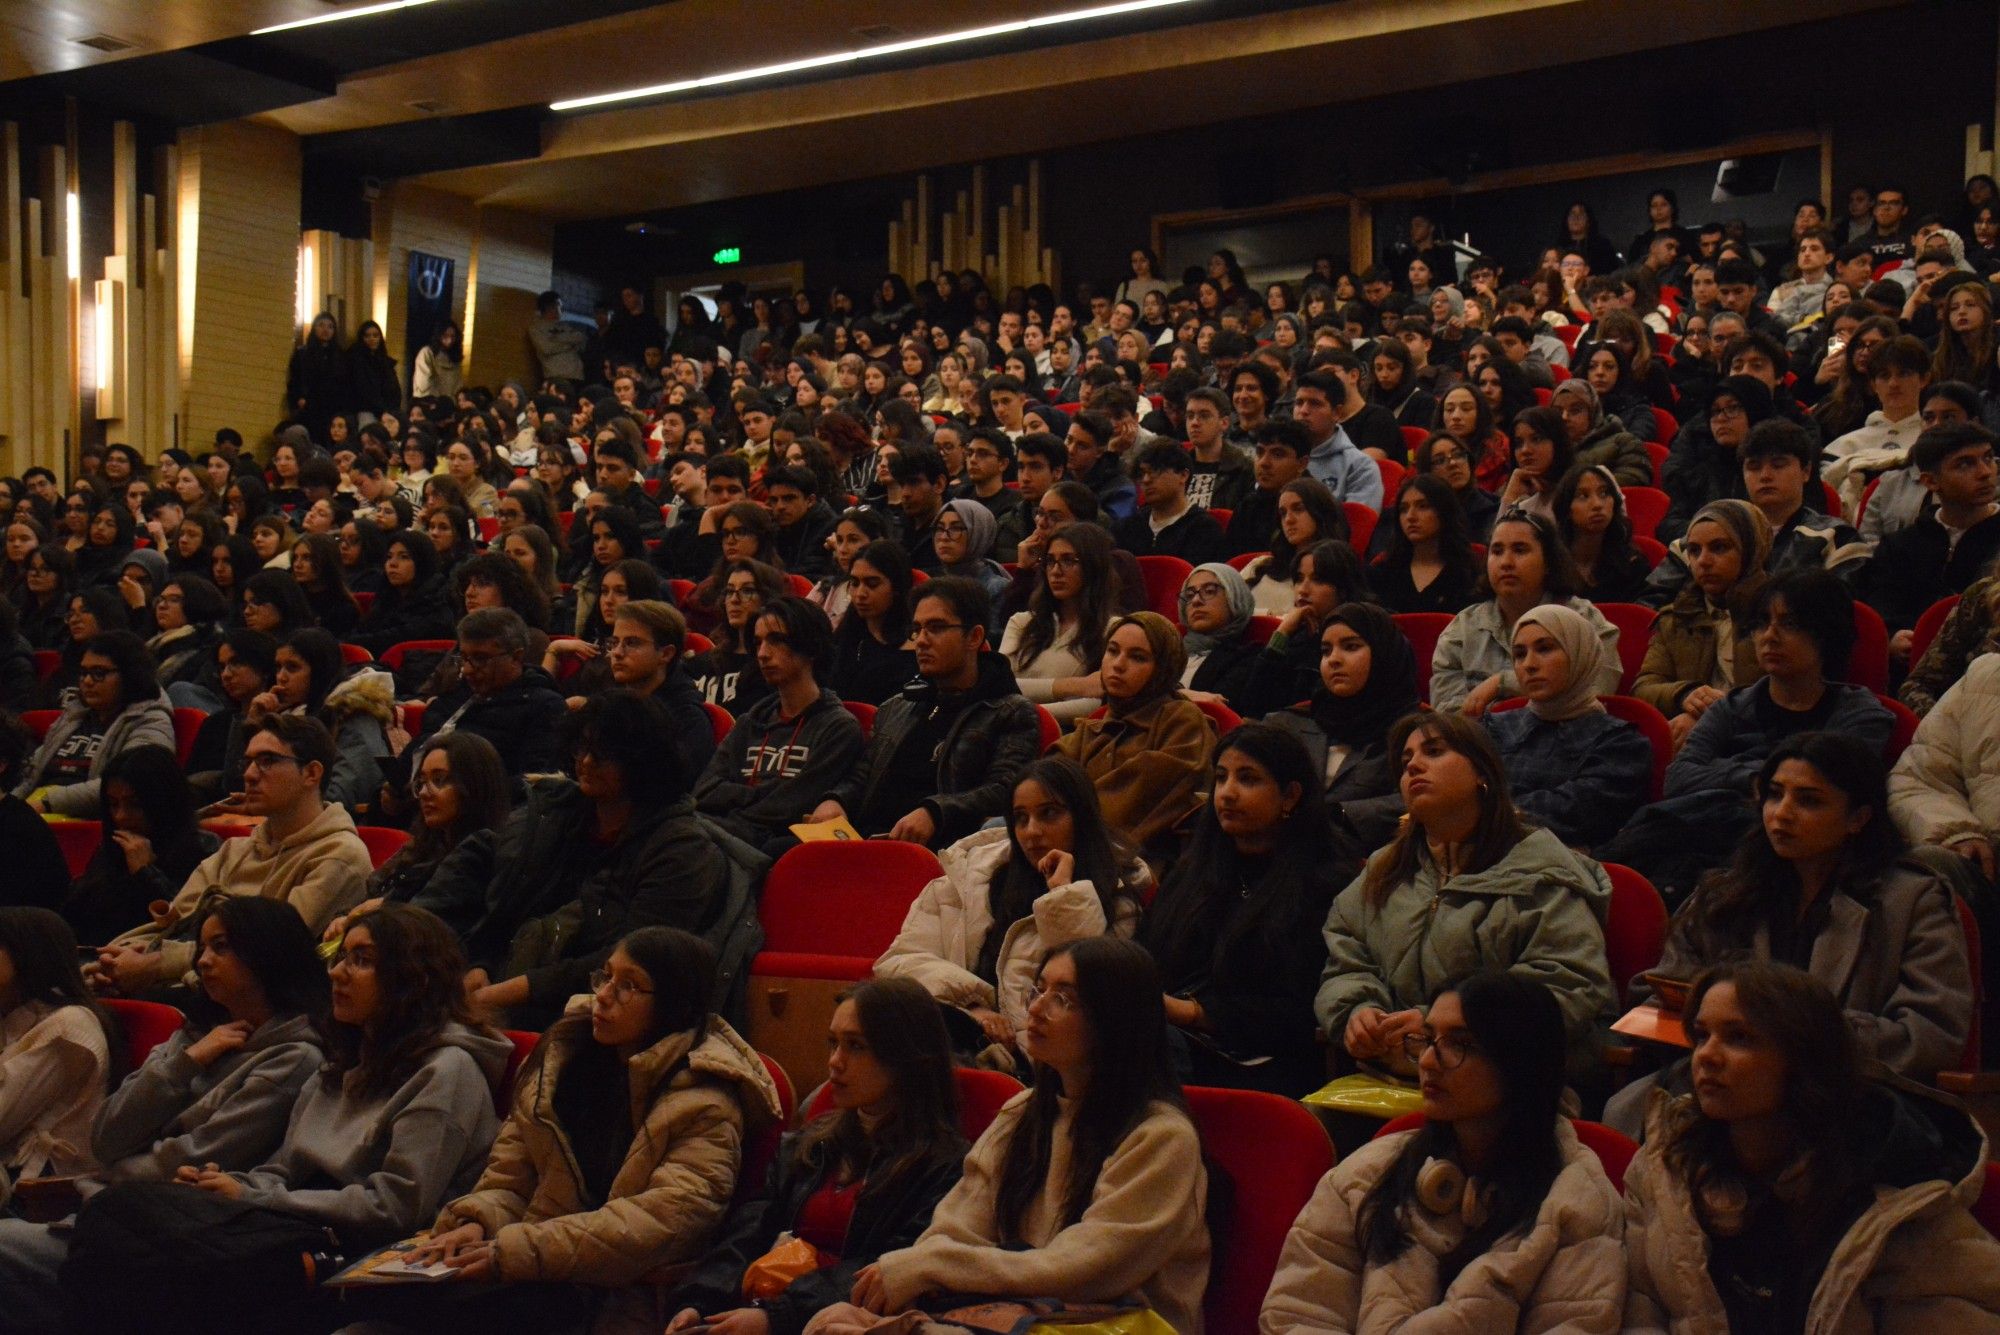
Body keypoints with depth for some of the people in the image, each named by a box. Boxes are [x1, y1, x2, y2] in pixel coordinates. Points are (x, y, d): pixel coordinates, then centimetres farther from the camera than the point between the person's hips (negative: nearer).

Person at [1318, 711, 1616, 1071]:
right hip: (1388, 1078, 5)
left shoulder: (1539, 874, 3)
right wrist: (1355, 1012, -8)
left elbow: (1570, 989, -9)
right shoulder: (1381, 873, 23)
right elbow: (1344, 970, 18)